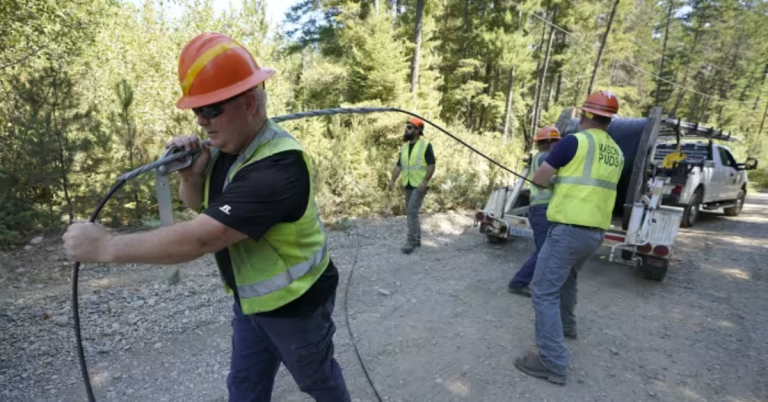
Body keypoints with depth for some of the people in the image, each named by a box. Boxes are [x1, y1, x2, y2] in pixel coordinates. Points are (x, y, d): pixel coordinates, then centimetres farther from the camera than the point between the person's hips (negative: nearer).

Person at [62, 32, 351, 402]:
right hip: (251, 300, 7)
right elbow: (196, 203, 7)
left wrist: (105, 246, -24)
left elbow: (198, 239, -35)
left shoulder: (277, 167, -34)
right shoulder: (226, 144, -6)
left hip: (295, 304, -7)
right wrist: (191, 175, -16)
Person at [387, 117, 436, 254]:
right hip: (408, 185, 7)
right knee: (411, 212, 12)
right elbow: (399, 165, 11)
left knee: (412, 211, -14)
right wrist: (392, 180, -1)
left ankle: (411, 241, -7)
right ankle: (417, 239, 24)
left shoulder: (425, 145, -9)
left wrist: (424, 182, -21)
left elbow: (431, 165, -13)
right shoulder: (404, 147, 11)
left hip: (419, 186, -7)